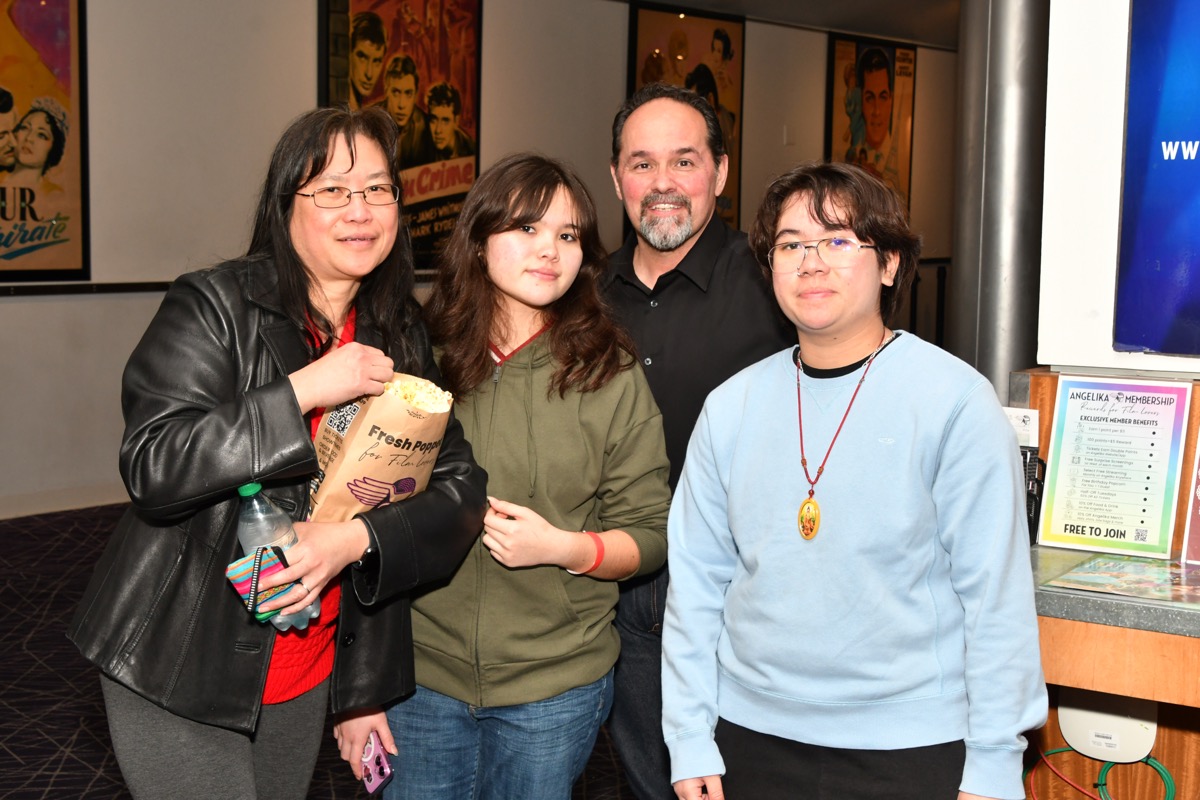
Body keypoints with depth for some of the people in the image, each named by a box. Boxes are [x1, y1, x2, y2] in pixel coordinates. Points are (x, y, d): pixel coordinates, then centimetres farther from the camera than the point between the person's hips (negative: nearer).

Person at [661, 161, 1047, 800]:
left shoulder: (955, 402, -10)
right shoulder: (731, 407, 1)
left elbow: (996, 594, -9)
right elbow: (695, 584, 4)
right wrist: (690, 742, 2)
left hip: (910, 748, -3)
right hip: (751, 735, 4)